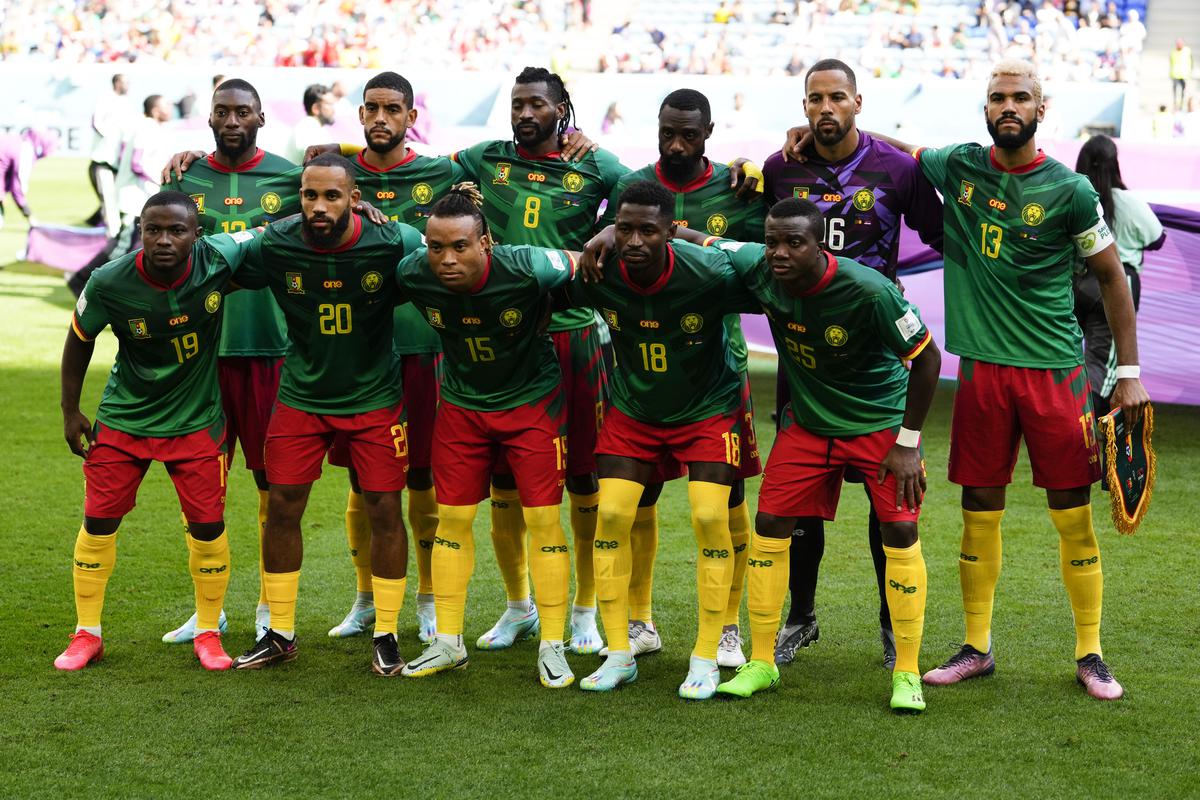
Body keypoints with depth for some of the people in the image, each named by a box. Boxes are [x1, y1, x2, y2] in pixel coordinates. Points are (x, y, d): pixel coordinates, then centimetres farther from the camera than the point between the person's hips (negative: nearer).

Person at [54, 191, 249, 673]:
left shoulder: (220, 260, -21)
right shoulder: (109, 283, -21)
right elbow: (79, 341, -2)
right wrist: (70, 412, 4)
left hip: (195, 419, 0)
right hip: (124, 416, 0)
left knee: (207, 525, 0)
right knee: (99, 521, 2)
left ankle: (208, 633, 19)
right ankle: (87, 635, 19)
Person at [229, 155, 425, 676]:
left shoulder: (393, 243, -17)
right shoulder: (275, 246, -14)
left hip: (374, 396, -1)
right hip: (301, 396, 1)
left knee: (384, 510, -1)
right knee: (282, 507, 1)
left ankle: (386, 636, 13)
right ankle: (280, 634, 16)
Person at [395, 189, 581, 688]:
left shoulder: (526, 269, -30)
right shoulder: (412, 275, -21)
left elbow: (587, 268, -12)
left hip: (533, 401, -3)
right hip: (461, 403, 3)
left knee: (543, 520, -4)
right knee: (452, 518, 5)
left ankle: (552, 647, 5)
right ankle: (447, 643, 16)